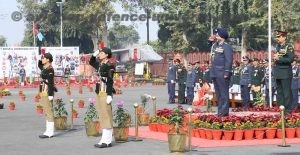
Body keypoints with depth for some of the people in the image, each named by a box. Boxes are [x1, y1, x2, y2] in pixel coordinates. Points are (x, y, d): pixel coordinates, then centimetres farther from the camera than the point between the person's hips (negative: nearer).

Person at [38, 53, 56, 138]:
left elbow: (51, 82, -20)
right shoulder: (44, 68, 14)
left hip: (47, 93, -10)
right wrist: (40, 59, 19)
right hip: (43, 93, 10)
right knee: (47, 112, 13)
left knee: (49, 112, -7)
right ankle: (49, 131, 18)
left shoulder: (50, 69, -15)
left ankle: (50, 132, -5)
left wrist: (50, 95, -23)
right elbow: (39, 65, 37)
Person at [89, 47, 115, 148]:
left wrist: (109, 95, -20)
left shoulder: (109, 66, -11)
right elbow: (91, 62, 33)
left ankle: (107, 141, -2)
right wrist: (94, 55, 14)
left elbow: (110, 81, -16)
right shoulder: (100, 65, 13)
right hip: (99, 93, 9)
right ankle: (105, 139, 16)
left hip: (105, 93, -9)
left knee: (106, 116, -5)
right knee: (102, 117, 11)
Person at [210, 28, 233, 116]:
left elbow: (229, 61, -15)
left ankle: (224, 111, -5)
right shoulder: (214, 46, 17)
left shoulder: (226, 47, -9)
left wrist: (226, 73, -20)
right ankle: (220, 111, 18)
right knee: (218, 93, 12)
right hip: (215, 74, 9)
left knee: (224, 93, -7)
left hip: (222, 75, -9)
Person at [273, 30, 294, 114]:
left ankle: (288, 110, -1)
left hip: (286, 74, -7)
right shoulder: (278, 46, 13)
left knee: (287, 92, -5)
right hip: (278, 74, 7)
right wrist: (275, 57, 7)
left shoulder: (289, 47, -8)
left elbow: (291, 59, -18)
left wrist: (279, 59, -19)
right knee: (279, 92, 11)